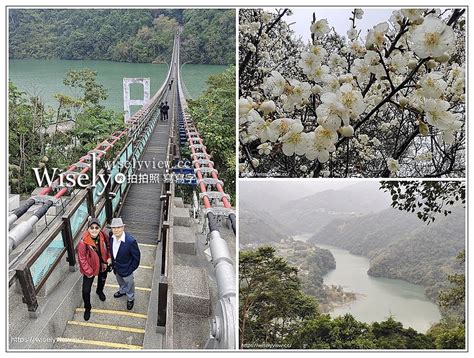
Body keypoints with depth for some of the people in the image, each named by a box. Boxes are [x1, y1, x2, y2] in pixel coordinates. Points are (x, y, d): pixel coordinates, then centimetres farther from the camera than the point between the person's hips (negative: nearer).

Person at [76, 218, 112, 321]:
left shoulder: (103, 235, -22)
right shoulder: (83, 242, -34)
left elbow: (108, 246, 0)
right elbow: (82, 259, -23)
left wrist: (109, 258, -7)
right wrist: (89, 272, -18)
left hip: (103, 265, 4)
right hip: (90, 268, -4)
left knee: (102, 280, 32)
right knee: (86, 290, 3)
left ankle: (99, 291, 67)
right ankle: (87, 308, 33)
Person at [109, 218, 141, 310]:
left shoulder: (131, 241, -37)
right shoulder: (111, 237, -20)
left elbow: (136, 258, -23)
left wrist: (130, 270, -16)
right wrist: (113, 262, 7)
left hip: (126, 269, -5)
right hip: (116, 267, 5)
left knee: (129, 284, 24)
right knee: (120, 282, 34)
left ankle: (130, 298, 51)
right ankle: (123, 291, 64)